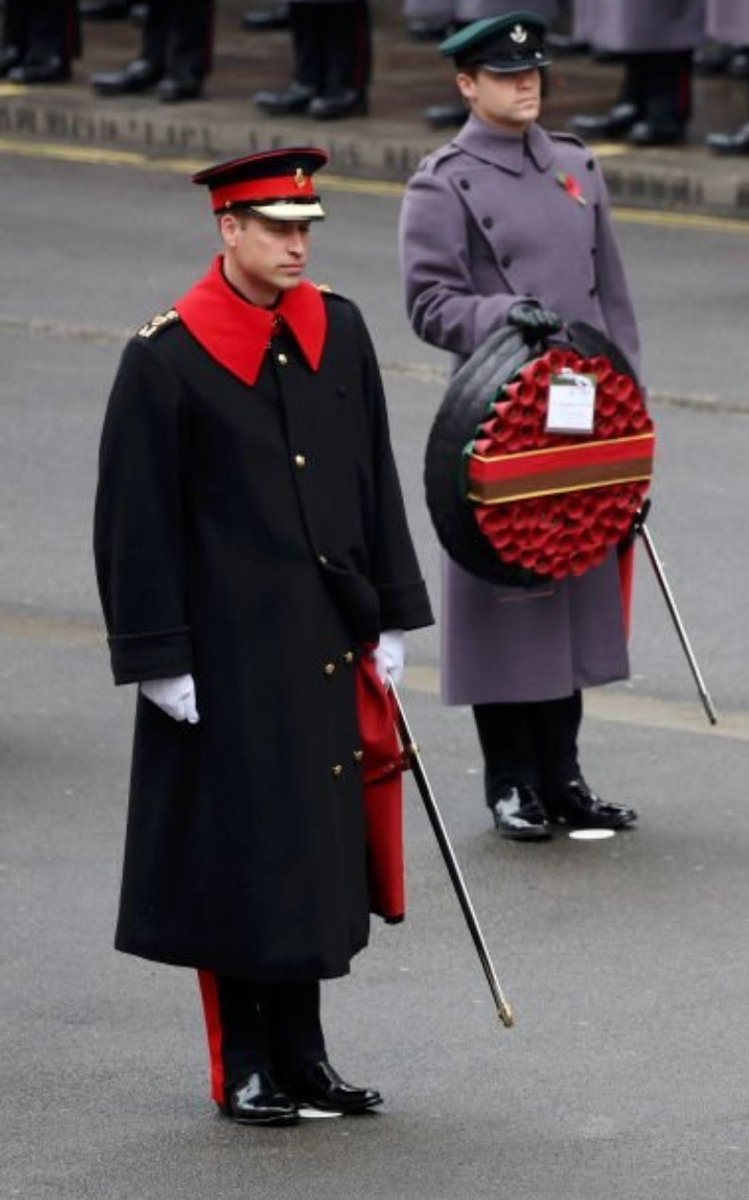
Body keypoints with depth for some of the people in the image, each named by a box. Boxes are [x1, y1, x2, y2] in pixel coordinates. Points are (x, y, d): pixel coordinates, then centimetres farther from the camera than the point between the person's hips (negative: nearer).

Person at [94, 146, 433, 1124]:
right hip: (229, 654, -5)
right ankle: (243, 1068, 12)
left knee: (319, 846, 10)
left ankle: (301, 1053, 20)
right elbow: (137, 519, -9)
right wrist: (159, 663, -11)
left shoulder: (340, 332, 6)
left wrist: (390, 619, 11)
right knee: (238, 851, 1)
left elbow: (376, 483, 13)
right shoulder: (167, 357, -11)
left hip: (327, 644, 5)